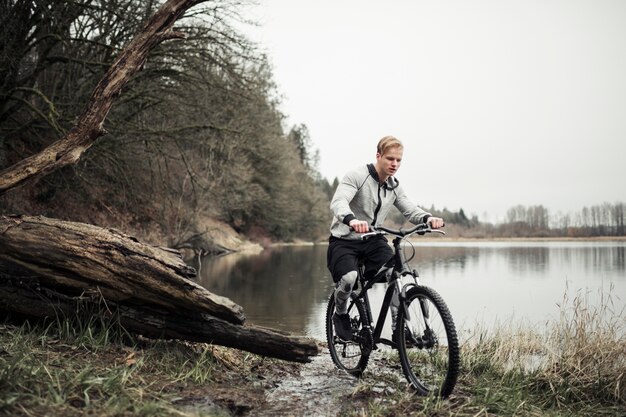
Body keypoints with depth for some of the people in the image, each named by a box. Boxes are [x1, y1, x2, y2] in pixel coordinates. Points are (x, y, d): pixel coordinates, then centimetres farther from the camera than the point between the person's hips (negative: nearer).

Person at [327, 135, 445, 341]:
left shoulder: (394, 186, 6)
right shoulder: (357, 176, -15)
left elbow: (410, 210, -1)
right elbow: (338, 201, -30)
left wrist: (428, 218, -25)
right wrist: (352, 220, -53)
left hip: (373, 240, 5)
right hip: (344, 240, -5)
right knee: (349, 277, -31)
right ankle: (340, 314, 1)